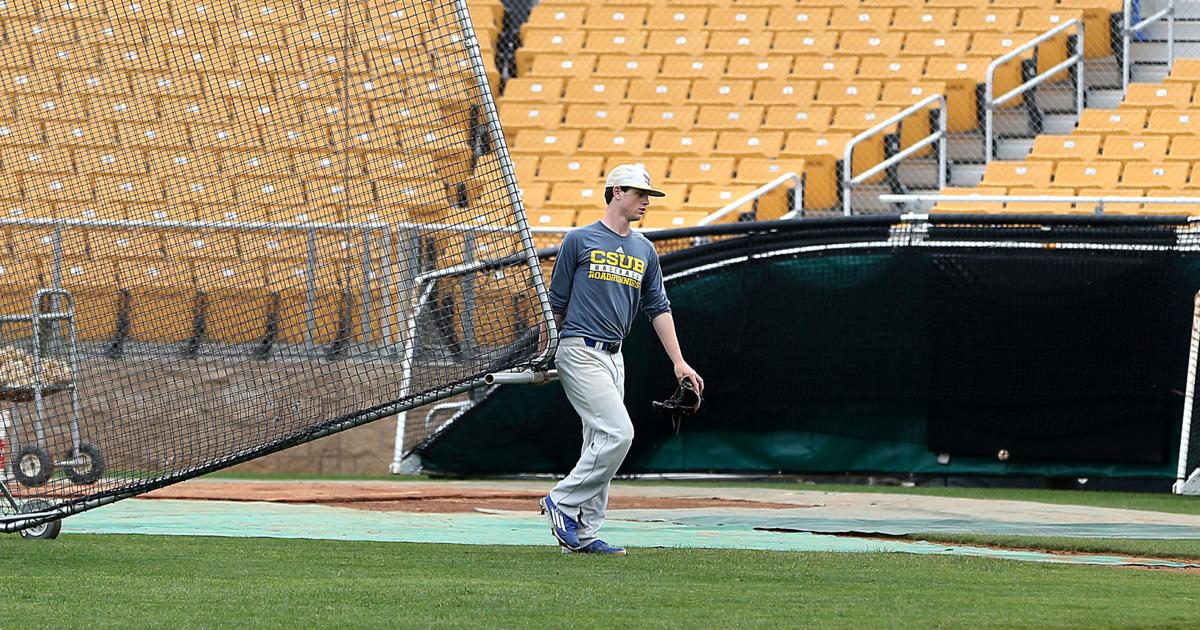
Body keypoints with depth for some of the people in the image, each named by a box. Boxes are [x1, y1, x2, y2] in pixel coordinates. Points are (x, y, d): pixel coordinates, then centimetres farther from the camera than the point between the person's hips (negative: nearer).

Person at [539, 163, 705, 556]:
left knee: (602, 443, 5)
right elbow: (556, 302, 2)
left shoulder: (644, 251, 15)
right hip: (580, 352, -7)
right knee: (618, 433, -17)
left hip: (614, 357, 7)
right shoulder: (580, 240, -3)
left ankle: (584, 535, 8)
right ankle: (562, 502, -6)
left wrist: (679, 362, 8)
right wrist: (544, 357, 4)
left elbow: (658, 308, 16)